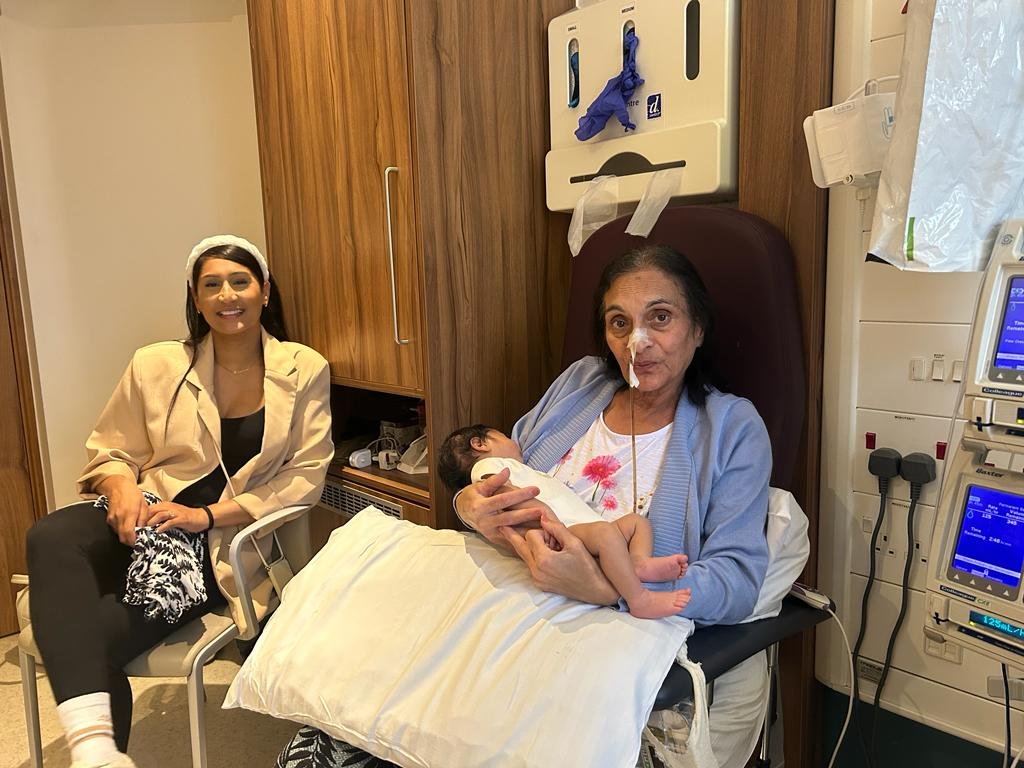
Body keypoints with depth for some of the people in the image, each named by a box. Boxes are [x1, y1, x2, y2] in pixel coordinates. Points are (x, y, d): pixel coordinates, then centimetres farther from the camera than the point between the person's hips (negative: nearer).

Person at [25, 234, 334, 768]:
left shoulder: (304, 370, 0)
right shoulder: (156, 366, 5)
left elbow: (306, 474, -4)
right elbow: (108, 450, 13)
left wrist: (207, 515, -14)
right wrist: (122, 488, -12)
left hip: (225, 539, -2)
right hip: (144, 519, 3)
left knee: (104, 631, -26)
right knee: (51, 537, -31)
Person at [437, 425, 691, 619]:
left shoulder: (522, 469, 42)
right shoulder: (486, 464, 11)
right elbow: (497, 486, -14)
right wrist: (538, 507, -28)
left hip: (586, 521, 11)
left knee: (637, 520, 13)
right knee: (606, 532, -34)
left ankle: (639, 561, -17)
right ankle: (640, 600, -31)